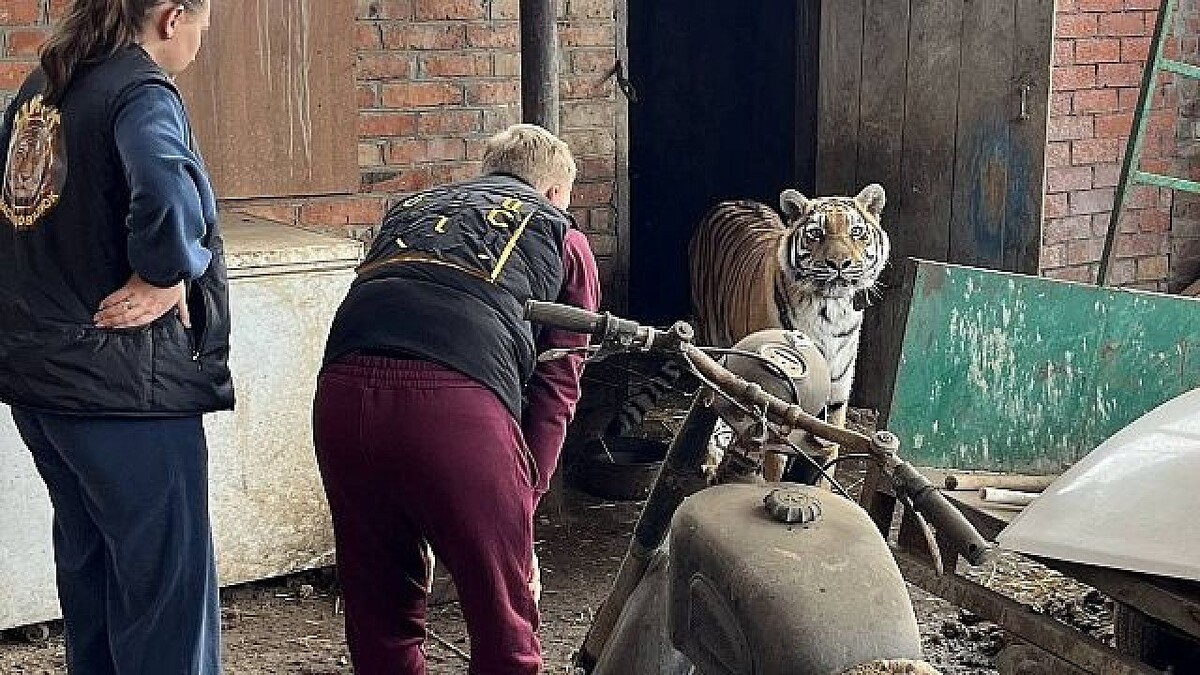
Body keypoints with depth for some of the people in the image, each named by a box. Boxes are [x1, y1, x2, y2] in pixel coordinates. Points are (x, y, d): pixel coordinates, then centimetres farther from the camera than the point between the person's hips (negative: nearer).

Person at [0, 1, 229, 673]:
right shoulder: (142, 91, -14)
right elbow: (166, 192, -33)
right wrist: (167, 276, -17)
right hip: (123, 378, -9)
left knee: (87, 561, 21)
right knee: (169, 578, 0)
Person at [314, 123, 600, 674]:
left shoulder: (408, 208, 36)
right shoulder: (562, 237, 24)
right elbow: (555, 387, 14)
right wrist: (523, 501, 14)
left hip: (343, 392, 4)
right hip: (457, 403, -4)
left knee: (379, 619, 20)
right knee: (505, 626, 11)